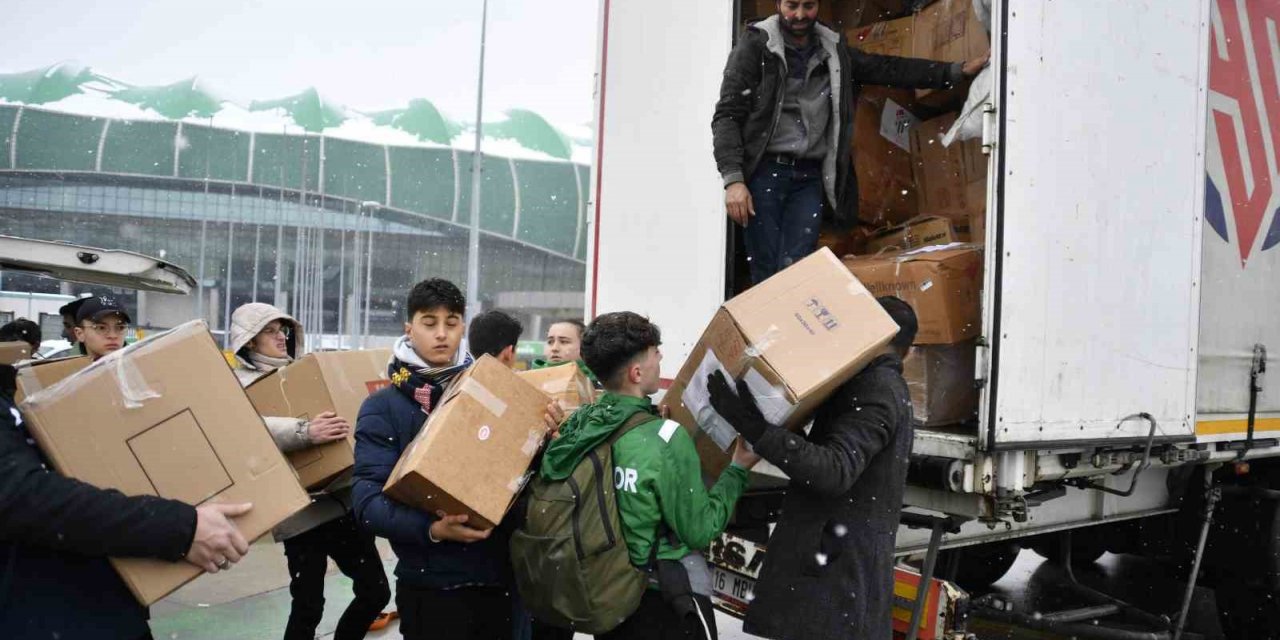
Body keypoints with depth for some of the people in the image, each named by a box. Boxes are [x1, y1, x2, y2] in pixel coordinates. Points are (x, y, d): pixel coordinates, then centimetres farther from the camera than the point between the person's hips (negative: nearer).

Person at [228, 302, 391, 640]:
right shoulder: (241, 385, -4)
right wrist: (303, 432, -40)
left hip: (344, 500, 6)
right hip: (302, 509, -6)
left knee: (376, 591, 10)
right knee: (308, 607, -1)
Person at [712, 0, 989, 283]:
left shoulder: (834, 50, 14)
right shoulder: (756, 46, 1)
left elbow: (889, 69, 17)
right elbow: (727, 115, -5)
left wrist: (958, 71, 10)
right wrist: (733, 180, -16)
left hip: (810, 177, 3)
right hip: (765, 171, -3)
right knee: (766, 272, -5)